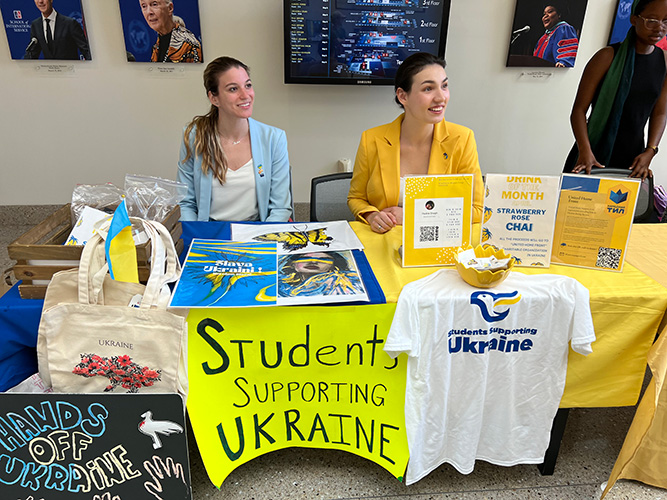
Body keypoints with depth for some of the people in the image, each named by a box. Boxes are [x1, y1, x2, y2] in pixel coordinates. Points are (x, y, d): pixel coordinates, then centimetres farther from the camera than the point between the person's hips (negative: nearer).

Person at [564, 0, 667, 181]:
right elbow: (579, 109, -11)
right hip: (595, 151, -4)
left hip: (633, 156, 4)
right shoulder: (608, 56, -7)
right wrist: (585, 151, -24)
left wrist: (649, 152, -6)